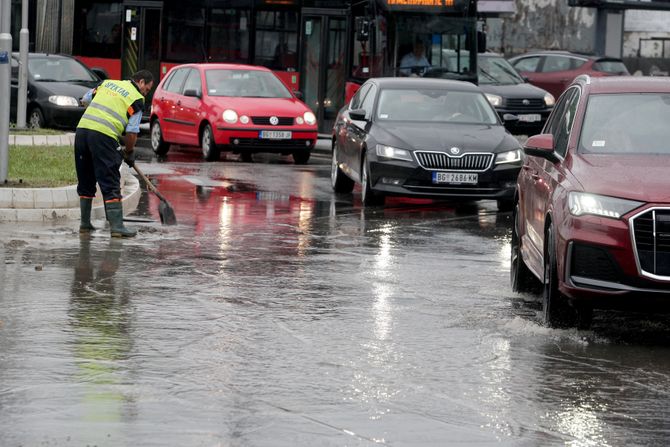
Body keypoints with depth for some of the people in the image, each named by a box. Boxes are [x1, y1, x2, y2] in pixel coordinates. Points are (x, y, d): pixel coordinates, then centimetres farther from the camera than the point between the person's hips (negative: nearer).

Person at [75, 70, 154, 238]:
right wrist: (129, 152, 16)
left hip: (82, 128, 6)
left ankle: (85, 223, 24)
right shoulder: (137, 99, 5)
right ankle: (116, 226, -6)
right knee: (110, 183, -2)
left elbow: (85, 99, 30)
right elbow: (132, 132, 0)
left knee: (85, 180, 17)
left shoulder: (108, 83, 22)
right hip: (104, 136, -6)